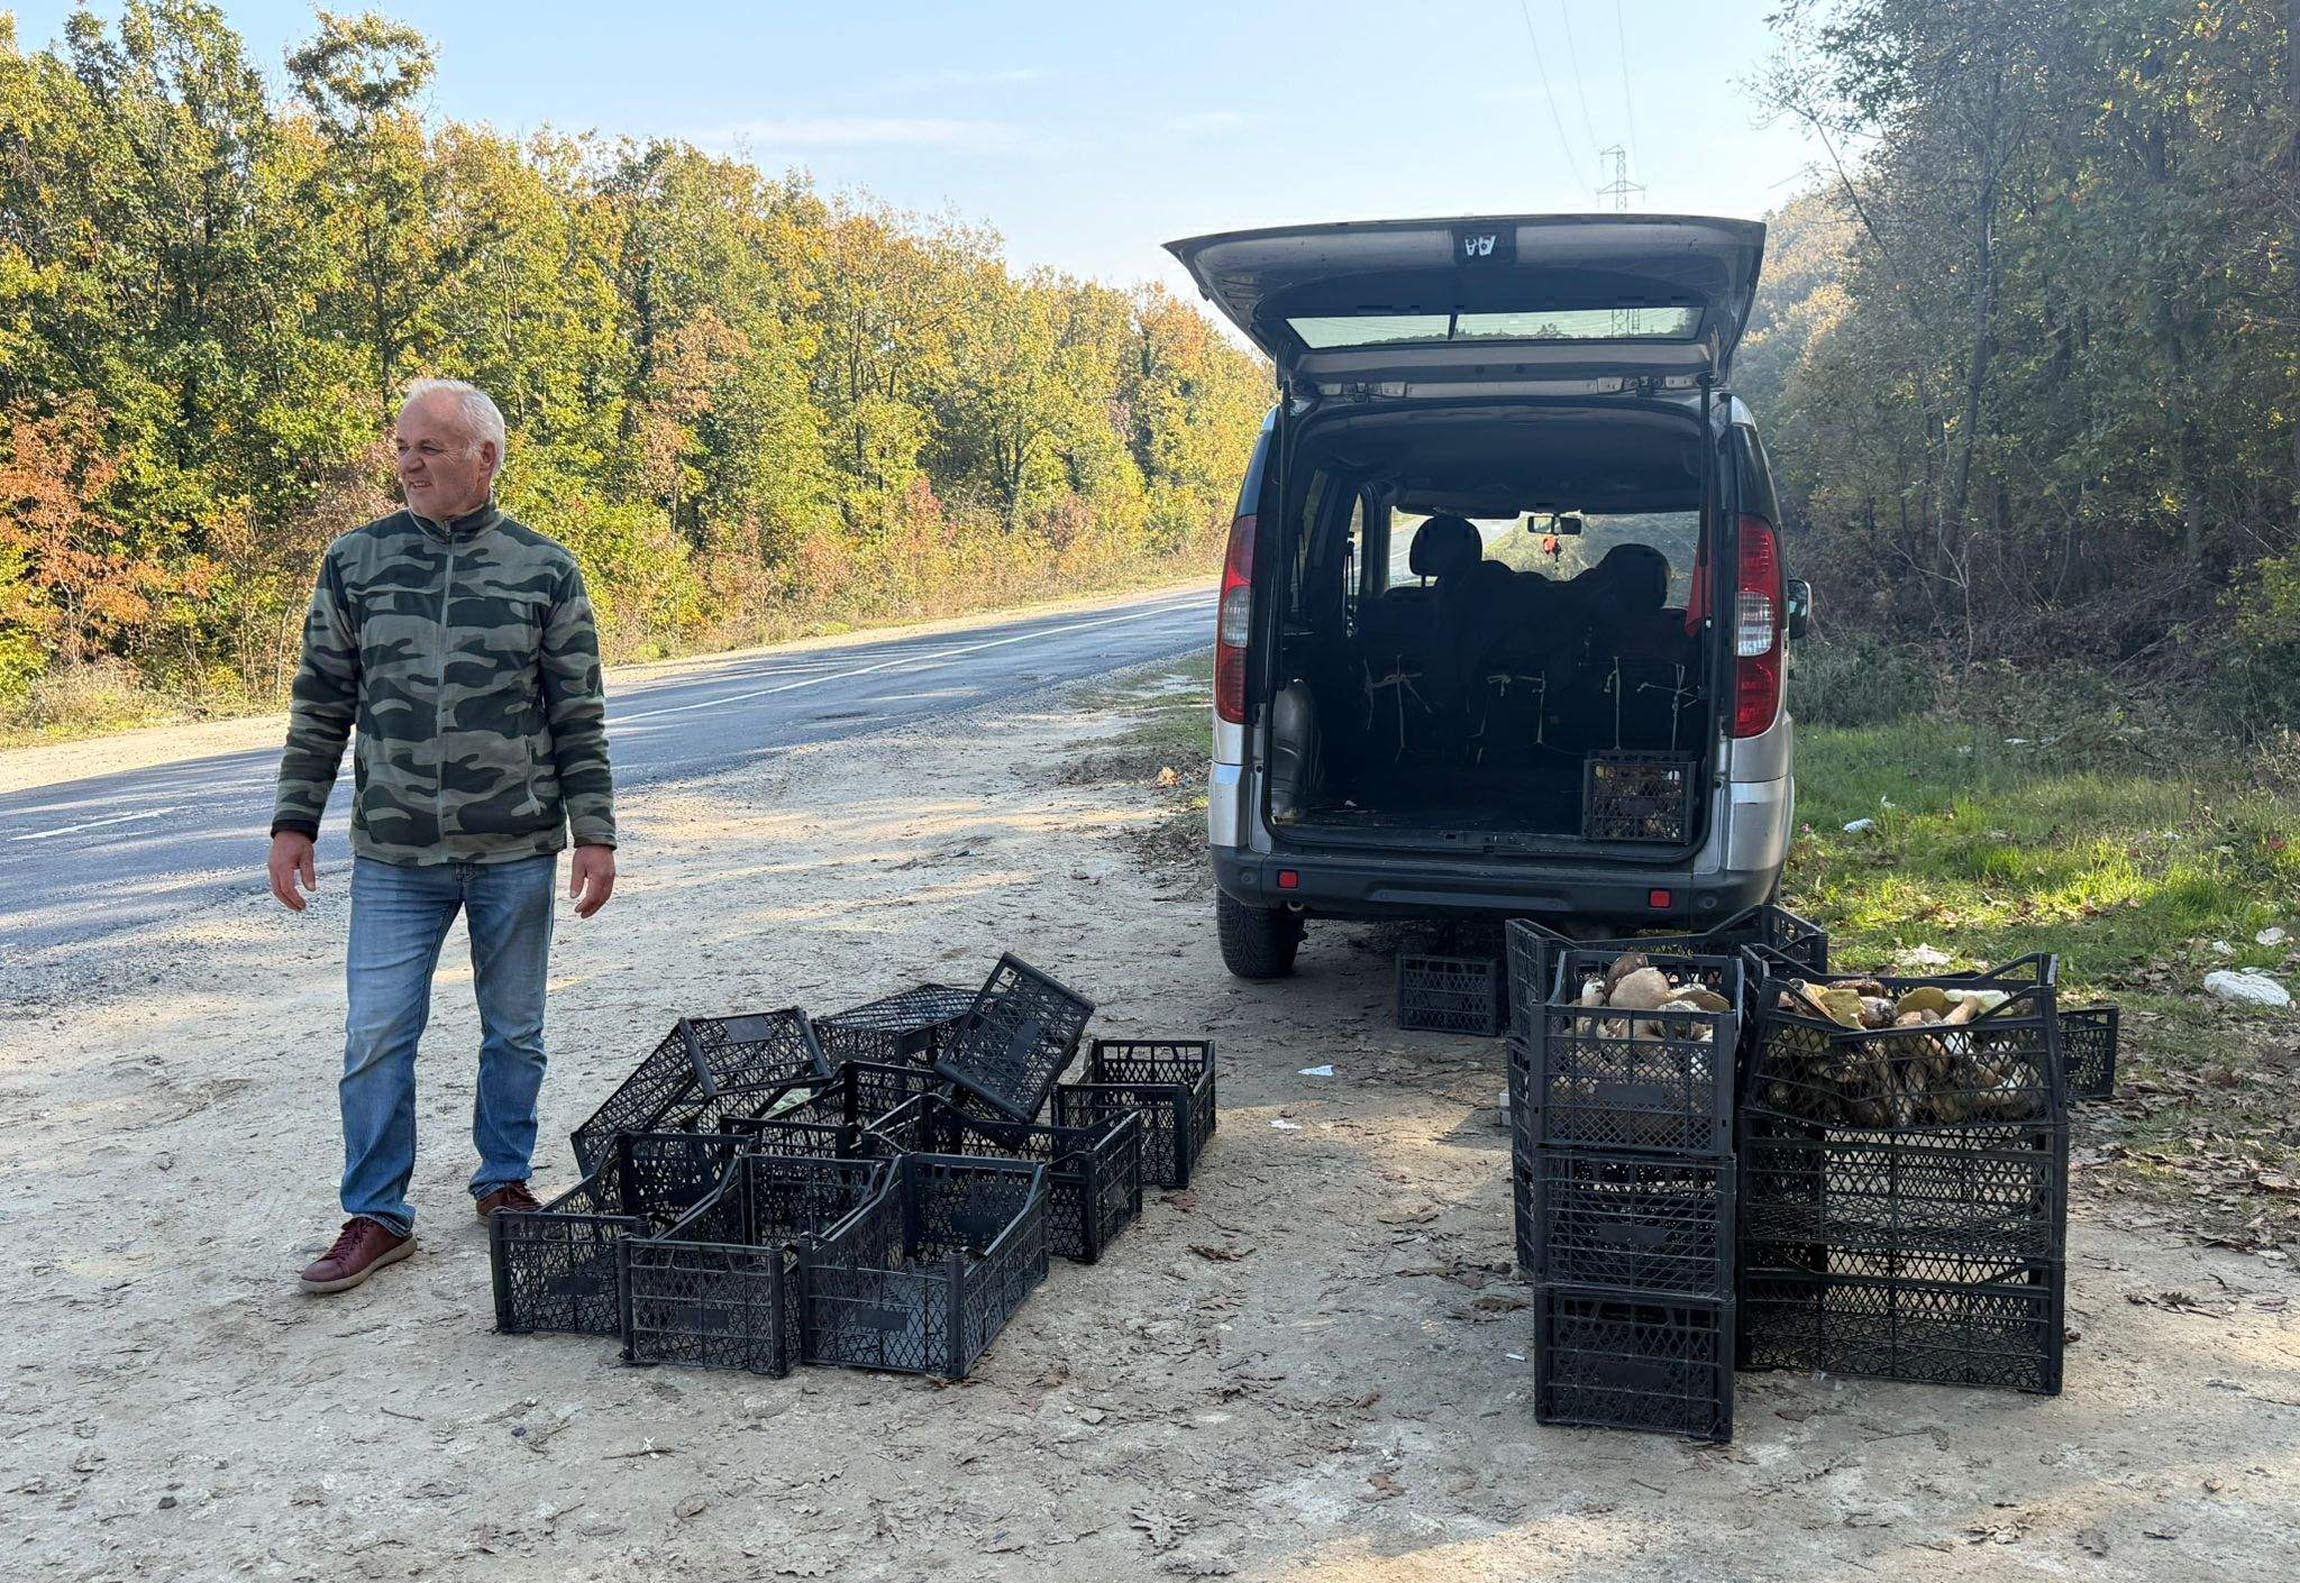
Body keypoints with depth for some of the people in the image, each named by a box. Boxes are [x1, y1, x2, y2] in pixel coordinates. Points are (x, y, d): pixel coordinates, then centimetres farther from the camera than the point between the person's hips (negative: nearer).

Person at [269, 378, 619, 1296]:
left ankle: (504, 1181, 30)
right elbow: (321, 705, 8)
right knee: (376, 1036, 0)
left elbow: (580, 719, 2)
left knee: (515, 1031, 12)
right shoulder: (355, 563, 3)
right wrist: (294, 823, 3)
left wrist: (594, 833, -3)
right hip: (394, 856, 1)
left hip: (517, 851, 0)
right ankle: (375, 1216, 14)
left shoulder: (545, 569, 0)